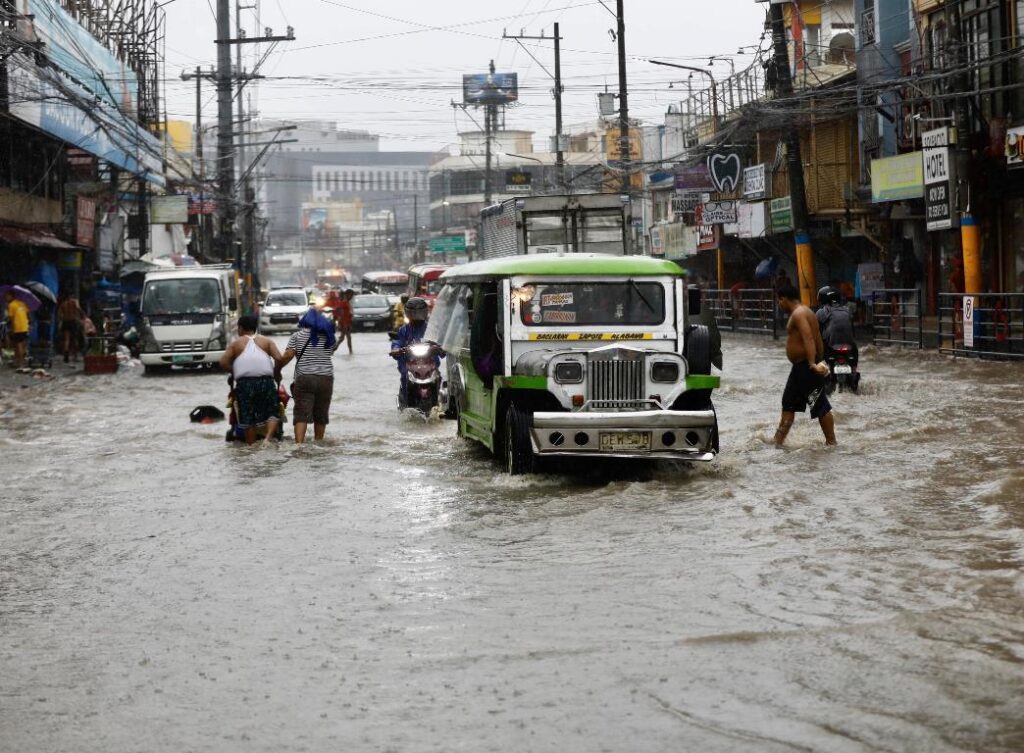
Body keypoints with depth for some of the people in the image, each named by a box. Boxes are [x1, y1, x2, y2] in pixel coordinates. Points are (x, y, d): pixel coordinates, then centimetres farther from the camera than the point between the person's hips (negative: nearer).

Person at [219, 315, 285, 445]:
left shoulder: (236, 344, 11)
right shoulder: (266, 341, 13)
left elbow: (223, 362, 1)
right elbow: (279, 358, -1)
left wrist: (234, 371, 16)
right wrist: (275, 372, 14)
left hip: (244, 383, 0)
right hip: (266, 381, 0)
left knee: (248, 416, 5)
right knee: (273, 412, 5)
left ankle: (251, 445, 5)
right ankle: (268, 438, -17)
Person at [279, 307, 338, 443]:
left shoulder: (297, 336, 3)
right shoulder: (329, 336, 12)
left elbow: (287, 356, -6)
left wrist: (277, 368, 5)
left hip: (304, 379, -3)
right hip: (326, 379, 3)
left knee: (301, 415, -8)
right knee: (321, 415, 13)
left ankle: (299, 443, -23)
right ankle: (318, 443, 22)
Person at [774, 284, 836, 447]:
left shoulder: (799, 313, -16)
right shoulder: (803, 312, 16)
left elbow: (808, 338, -29)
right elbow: (818, 340, 18)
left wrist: (812, 363, -38)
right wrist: (817, 361, 20)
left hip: (806, 366, -11)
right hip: (800, 366, 11)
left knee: (820, 406, -4)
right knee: (788, 403, 17)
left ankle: (831, 443, 0)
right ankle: (778, 442, 23)